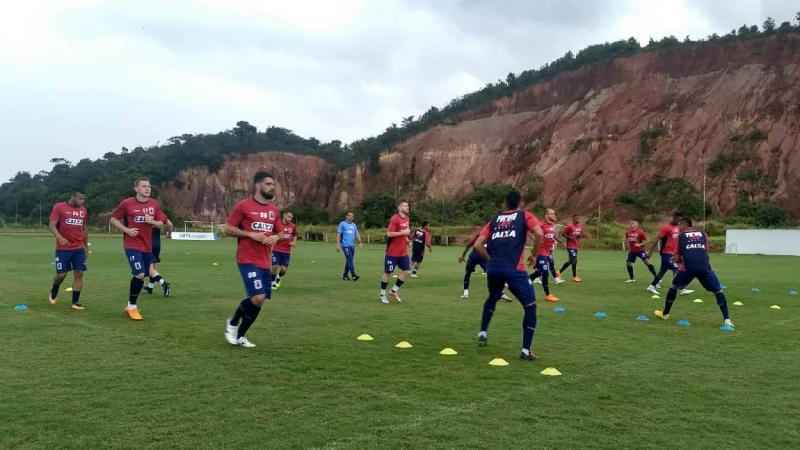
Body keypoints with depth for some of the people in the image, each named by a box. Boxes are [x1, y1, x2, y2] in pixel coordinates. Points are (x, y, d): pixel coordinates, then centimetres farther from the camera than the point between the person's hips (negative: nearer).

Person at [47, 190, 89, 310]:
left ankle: (75, 302, 4)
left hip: (79, 248, 4)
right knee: (61, 274, 0)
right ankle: (53, 292, 33)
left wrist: (86, 247, 18)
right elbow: (52, 225, -12)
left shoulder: (83, 210, 10)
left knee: (79, 273, -3)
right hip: (63, 248, -4)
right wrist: (60, 238, -30)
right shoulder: (59, 207, -6)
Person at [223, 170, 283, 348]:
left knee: (259, 301, 7)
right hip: (247, 260, -7)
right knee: (258, 298, -18)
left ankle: (240, 335, 25)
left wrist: (275, 237, -3)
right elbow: (227, 228, -6)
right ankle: (232, 323, 9)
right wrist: (251, 235, -16)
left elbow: (279, 232, 21)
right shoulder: (243, 205, -7)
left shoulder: (274, 210, 11)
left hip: (265, 262, 7)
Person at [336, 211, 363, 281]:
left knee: (349, 261, 9)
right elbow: (338, 234, -3)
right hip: (345, 245, -6)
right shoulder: (342, 224, 0)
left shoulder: (354, 225, 17)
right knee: (350, 260, -14)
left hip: (352, 246, 6)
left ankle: (345, 275, 19)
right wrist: (338, 245, -10)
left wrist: (360, 242, 0)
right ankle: (353, 275, -18)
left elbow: (357, 234, 17)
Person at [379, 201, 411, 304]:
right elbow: (389, 234, -21)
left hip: (403, 252, 7)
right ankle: (383, 294, 18)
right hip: (392, 252, -7)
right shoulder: (395, 219, -15)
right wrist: (403, 233, -21)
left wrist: (407, 239, 7)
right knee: (387, 273, 3)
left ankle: (394, 291, 17)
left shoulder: (406, 218, 10)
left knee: (407, 272, 1)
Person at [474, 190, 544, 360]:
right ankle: (526, 350, 3)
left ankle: (483, 333, 31)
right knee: (530, 306, 8)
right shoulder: (525, 216, 11)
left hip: (493, 268, 5)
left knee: (492, 299, 33)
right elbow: (539, 233, -9)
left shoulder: (495, 220, 21)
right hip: (514, 269, -4)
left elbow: (477, 245, 13)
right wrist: (533, 254, 4)